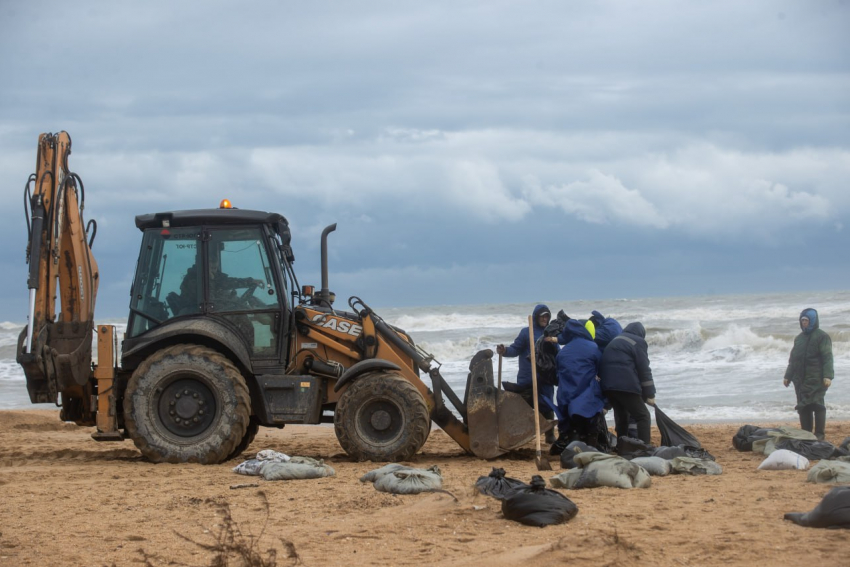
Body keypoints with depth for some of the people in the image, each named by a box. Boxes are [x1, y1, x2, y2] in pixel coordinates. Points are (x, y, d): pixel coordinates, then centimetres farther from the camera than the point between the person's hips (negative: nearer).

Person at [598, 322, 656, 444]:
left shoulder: (615, 341, 26)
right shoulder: (638, 342, 3)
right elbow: (644, 369, -3)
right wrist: (650, 394, 0)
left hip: (607, 384, 7)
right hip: (626, 385, -7)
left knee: (621, 416, 20)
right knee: (643, 416, -4)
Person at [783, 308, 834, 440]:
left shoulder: (822, 336, -3)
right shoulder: (799, 338, 18)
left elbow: (827, 357, -11)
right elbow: (793, 359, 24)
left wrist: (828, 376, -20)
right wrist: (788, 376, 21)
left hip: (816, 379, -7)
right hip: (800, 379, 7)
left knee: (817, 405, -8)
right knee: (803, 407, 6)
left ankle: (819, 435, -5)